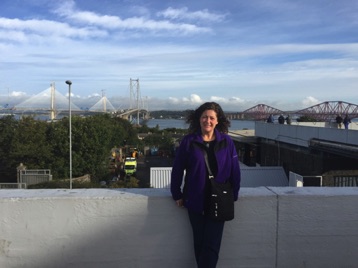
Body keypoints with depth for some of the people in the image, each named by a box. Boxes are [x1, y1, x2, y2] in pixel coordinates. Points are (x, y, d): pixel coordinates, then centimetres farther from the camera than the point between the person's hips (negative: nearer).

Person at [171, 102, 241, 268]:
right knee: (199, 243, 13)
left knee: (212, 245, 3)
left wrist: (233, 195, 1)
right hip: (195, 201, 0)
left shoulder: (226, 142, -3)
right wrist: (177, 195, 1)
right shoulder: (188, 141, -5)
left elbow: (235, 170, 1)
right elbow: (177, 169, -1)